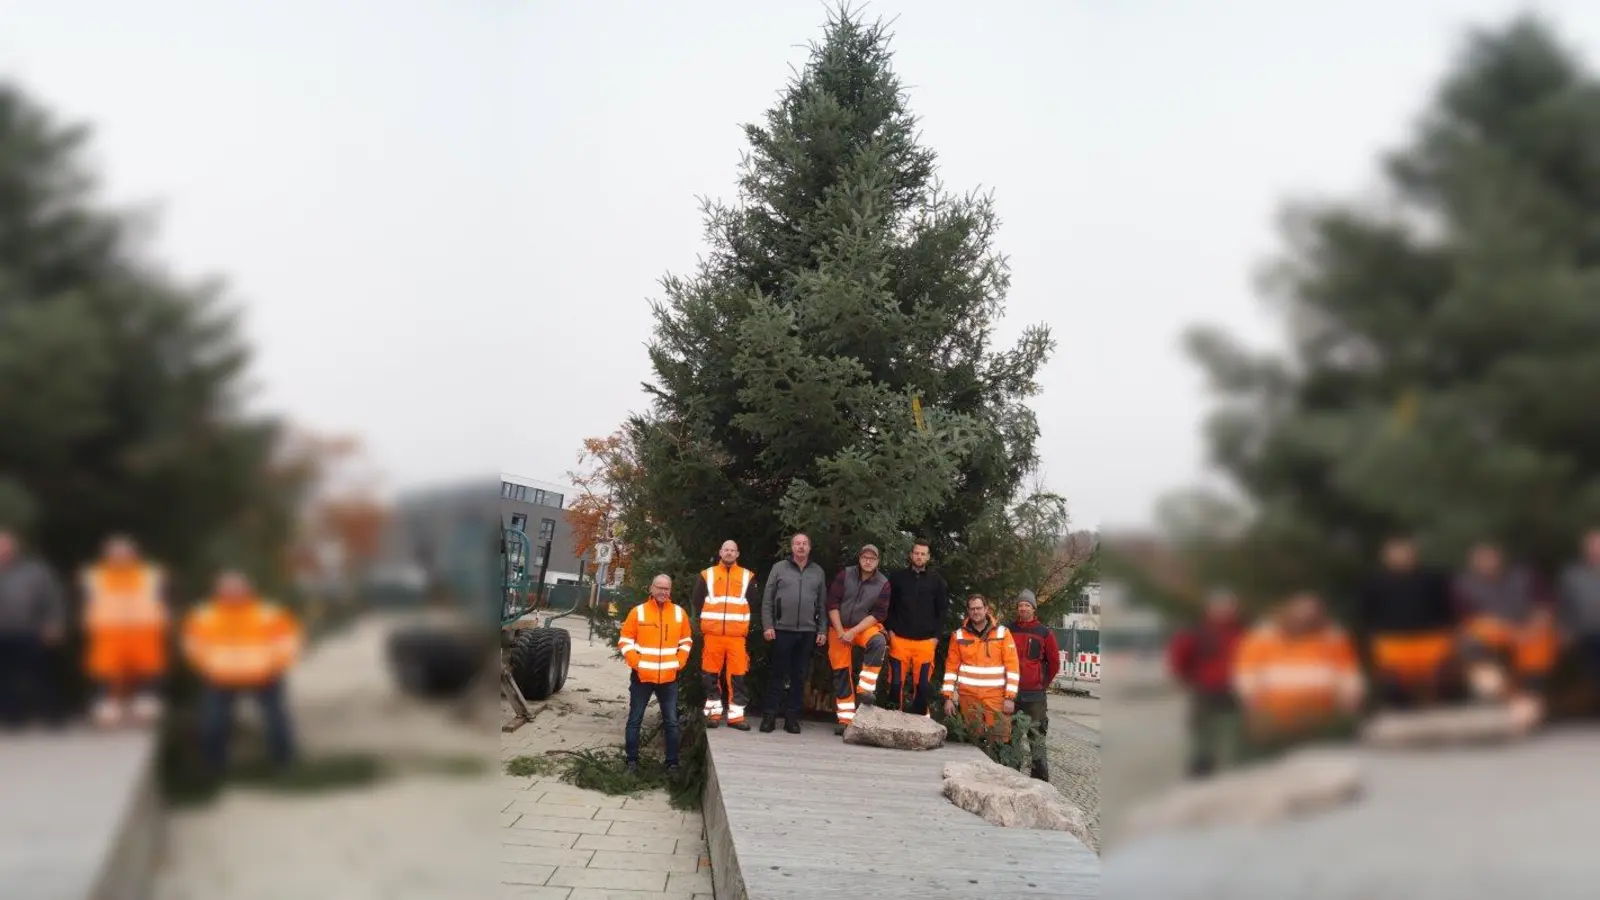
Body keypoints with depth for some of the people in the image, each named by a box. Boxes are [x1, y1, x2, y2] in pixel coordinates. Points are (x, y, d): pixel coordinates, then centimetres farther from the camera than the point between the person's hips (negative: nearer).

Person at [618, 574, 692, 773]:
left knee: (671, 722, 4)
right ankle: (632, 761, 15)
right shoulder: (638, 611, -3)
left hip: (669, 678, 1)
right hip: (641, 677, -1)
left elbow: (686, 641, 12)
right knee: (635, 720, 5)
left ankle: (672, 763, 12)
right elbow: (625, 641, -1)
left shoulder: (679, 612, 4)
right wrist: (636, 663, -11)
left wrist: (679, 663, 0)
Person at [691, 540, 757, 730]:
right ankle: (714, 711, 12)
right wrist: (700, 625, 5)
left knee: (738, 674, -3)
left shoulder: (747, 576, 9)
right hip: (712, 633, 0)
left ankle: (736, 714, 1)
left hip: (737, 635, 0)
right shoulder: (707, 575, 9)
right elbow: (696, 602, 11)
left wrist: (749, 627, 5)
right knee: (711, 674, 3)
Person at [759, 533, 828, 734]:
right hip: (782, 629, -2)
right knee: (776, 674, 2)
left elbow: (822, 604, 11)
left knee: (800, 677, 5)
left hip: (808, 632, 2)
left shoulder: (818, 572, 10)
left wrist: (822, 630, 5)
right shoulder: (779, 568, 3)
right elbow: (767, 599, 2)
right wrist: (767, 625, -5)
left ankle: (792, 717, 12)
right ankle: (769, 715, 7)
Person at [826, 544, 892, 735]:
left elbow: (878, 614, -10)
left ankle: (865, 689, -27)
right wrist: (840, 631, -14)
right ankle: (845, 719, 8)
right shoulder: (845, 574, -7)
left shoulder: (883, 584, -7)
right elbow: (833, 603, -7)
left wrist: (853, 632, -17)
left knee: (878, 642, -33)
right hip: (839, 628, 1)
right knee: (841, 672, 0)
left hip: (864, 627, -1)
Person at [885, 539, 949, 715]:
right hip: (900, 639, 0)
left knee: (923, 684, 0)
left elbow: (943, 610, 8)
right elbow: (888, 606, 9)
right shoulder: (898, 577, 6)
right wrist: (890, 629, -1)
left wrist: (936, 635, 0)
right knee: (896, 682, 0)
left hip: (926, 641, 0)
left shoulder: (936, 581, 7)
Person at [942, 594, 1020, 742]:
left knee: (1000, 739, -8)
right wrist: (948, 697, 3)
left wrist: (1010, 697, -7)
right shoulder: (959, 635, 8)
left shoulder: (1003, 633, 2)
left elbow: (1012, 667, 0)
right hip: (968, 696, 2)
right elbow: (951, 667, 9)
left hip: (996, 696, -2)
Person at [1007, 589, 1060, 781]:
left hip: (1035, 695, -3)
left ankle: (1041, 778, -1)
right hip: (1011, 693, 3)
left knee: (1037, 738, -5)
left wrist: (1044, 683, 9)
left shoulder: (1045, 632, -1)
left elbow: (1054, 662, 6)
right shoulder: (1008, 630, 5)